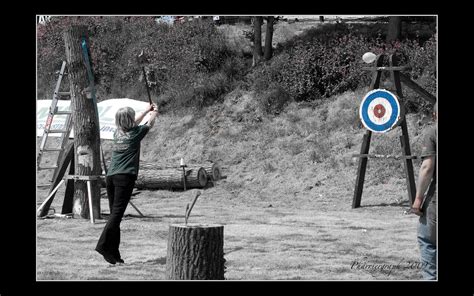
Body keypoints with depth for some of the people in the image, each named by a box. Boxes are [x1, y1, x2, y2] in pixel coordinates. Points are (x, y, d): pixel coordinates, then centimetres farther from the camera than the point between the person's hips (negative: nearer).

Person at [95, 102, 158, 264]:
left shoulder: (118, 132, 15)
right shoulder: (135, 133, 0)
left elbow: (133, 124, 36)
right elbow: (150, 123, 21)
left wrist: (147, 110, 47)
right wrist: (154, 112, 42)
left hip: (110, 176, 6)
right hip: (125, 176, -6)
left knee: (114, 213, 8)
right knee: (117, 212, -12)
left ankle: (114, 252, 6)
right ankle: (103, 244, -26)